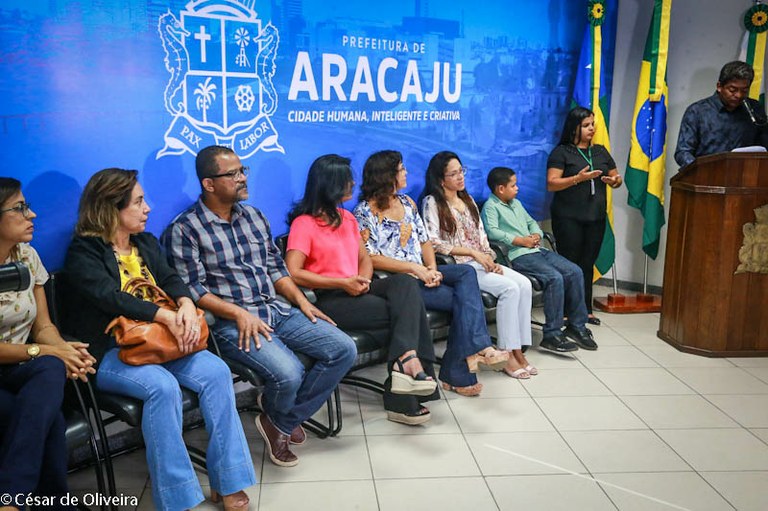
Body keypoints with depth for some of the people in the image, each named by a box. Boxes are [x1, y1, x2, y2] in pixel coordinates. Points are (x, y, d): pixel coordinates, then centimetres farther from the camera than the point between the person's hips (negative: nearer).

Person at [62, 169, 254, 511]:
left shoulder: (146, 243, 18)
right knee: (163, 386, -34)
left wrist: (187, 306, -20)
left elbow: (170, 280, 4)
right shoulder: (83, 252, -3)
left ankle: (226, 482, -14)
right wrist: (168, 316, -29)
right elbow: (110, 296, -19)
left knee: (216, 371, -20)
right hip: (109, 353, -6)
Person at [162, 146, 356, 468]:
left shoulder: (253, 215, 15)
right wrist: (239, 313, -20)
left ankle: (283, 422, 6)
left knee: (344, 349, -8)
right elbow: (192, 290, -11)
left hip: (277, 309, 7)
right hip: (232, 321, -7)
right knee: (288, 373, -30)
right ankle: (275, 418, 9)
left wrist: (302, 301, 5)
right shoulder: (185, 229, -6)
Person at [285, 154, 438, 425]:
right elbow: (293, 273, -13)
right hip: (330, 300, -7)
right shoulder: (304, 223, -2)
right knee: (408, 308, -23)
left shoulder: (347, 218, 23)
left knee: (405, 283, -26)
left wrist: (364, 280, -2)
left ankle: (405, 362, -34)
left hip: (356, 291, 7)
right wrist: (343, 283, -14)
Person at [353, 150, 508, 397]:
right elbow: (370, 258, -14)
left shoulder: (407, 202, 17)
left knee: (466, 272, -22)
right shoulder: (365, 212, -6)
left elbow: (424, 241, 15)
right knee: (464, 298, -21)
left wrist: (432, 268, -6)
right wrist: (414, 268, -18)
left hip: (420, 273, 7)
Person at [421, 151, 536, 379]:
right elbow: (433, 243, -13)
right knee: (509, 288, -26)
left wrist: (490, 260, -1)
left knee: (524, 283, -17)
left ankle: (518, 350, -15)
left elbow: (482, 236, 17)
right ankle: (507, 354, -19)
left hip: (481, 262, 7)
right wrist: (472, 252, -14)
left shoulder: (467, 200, 21)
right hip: (457, 266, -7)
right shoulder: (432, 203, -2)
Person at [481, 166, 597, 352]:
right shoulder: (491, 206, -2)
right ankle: (552, 335, -23)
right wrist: (521, 240, -16)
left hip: (537, 250, 9)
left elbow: (531, 222, 30)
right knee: (555, 278, -28)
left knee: (575, 272, -5)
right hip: (519, 255, -9)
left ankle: (577, 325, 5)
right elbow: (492, 232, -17)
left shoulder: (516, 203, 26)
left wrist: (536, 235, 6)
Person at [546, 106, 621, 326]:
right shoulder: (561, 152, -1)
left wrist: (614, 180, -4)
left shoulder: (601, 151, 16)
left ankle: (586, 310, 13)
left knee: (587, 264, 7)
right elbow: (551, 184, -10)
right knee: (570, 264, -5)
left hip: (596, 218, 5)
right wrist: (578, 178, -21)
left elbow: (617, 177, 20)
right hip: (568, 218, -5)